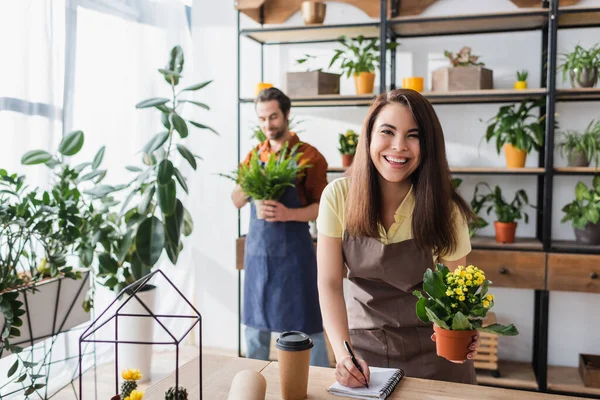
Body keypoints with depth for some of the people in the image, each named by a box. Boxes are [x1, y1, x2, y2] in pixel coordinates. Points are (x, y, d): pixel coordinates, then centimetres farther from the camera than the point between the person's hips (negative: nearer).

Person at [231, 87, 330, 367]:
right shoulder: (255, 155, 10)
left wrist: (289, 214, -23)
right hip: (257, 249, 5)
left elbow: (322, 206, -7)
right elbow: (236, 201, 12)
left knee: (305, 323, 0)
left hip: (293, 249, -5)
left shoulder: (308, 156, -5)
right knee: (255, 323, 13)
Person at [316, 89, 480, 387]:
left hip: (430, 349, 0)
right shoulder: (338, 196, -16)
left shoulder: (443, 208, -18)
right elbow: (330, 283, -16)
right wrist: (343, 354, -28)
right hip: (363, 342, 1)